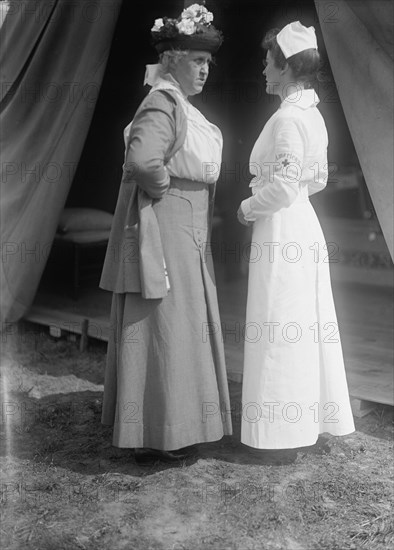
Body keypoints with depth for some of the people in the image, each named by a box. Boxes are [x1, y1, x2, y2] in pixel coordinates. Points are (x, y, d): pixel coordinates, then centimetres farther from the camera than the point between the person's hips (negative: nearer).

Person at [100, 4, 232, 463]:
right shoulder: (163, 106, -17)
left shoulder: (180, 107, 14)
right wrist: (165, 188, -18)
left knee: (177, 330, 16)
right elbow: (141, 160, -33)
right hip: (163, 233, -10)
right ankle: (153, 438, 10)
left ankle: (168, 425, 30)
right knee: (161, 330, -3)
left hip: (185, 236, 10)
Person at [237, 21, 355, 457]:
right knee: (305, 330, 14)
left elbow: (283, 187, -21)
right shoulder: (312, 114, 13)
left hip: (281, 233, -9)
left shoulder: (287, 117, -16)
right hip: (303, 226, 9)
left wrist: (248, 208, -6)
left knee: (279, 332, -2)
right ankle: (305, 420, 25)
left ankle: (281, 436, 7)